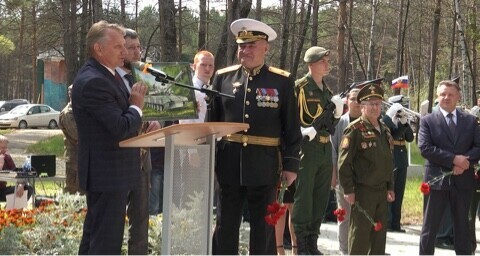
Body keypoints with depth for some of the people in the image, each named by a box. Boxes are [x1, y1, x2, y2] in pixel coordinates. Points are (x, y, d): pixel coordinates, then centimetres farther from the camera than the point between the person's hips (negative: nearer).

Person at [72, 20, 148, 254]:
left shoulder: (106, 74, 10)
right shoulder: (93, 82, -22)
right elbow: (121, 128, -25)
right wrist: (137, 106, -9)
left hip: (105, 171, 11)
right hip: (108, 172, -11)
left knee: (95, 234, 19)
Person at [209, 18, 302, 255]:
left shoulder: (282, 82, 0)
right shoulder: (223, 77, 5)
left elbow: (292, 128, 1)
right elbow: (211, 120, 8)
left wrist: (291, 164, -3)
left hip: (265, 165, -1)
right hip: (228, 163, 2)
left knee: (263, 228, 6)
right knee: (225, 227, 8)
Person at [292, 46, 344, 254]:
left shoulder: (326, 90, 17)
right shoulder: (299, 87, -6)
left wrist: (337, 112, 2)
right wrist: (301, 130, -24)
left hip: (325, 149, 8)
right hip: (306, 148, -8)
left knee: (321, 200, 11)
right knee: (303, 198, -5)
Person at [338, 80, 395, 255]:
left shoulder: (385, 130, 14)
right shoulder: (355, 130, -10)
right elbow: (344, 162, -13)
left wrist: (390, 187, 17)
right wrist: (348, 190, -16)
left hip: (382, 191, 7)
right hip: (362, 191, -7)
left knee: (379, 234, 12)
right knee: (360, 234, -3)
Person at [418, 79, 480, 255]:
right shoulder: (427, 121, 0)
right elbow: (425, 148, -12)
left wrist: (465, 162, -17)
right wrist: (453, 159, -18)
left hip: (463, 180, 2)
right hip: (437, 180, -2)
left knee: (462, 226, 11)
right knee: (430, 227, 3)